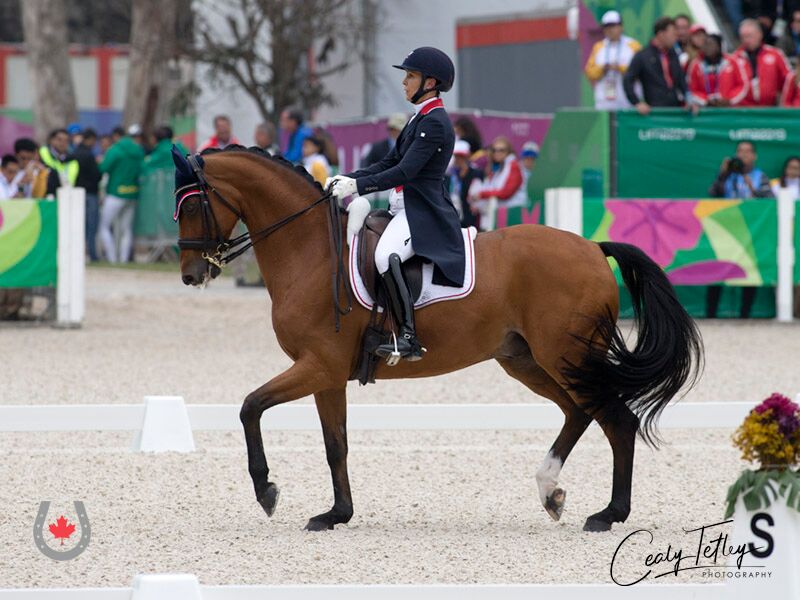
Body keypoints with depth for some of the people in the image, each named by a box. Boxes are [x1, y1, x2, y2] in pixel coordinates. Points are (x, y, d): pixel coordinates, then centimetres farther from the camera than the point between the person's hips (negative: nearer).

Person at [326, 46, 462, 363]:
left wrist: (357, 186, -23)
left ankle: (408, 338, -36)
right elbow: (389, 163, 20)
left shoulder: (434, 123, -13)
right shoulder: (420, 119, 18)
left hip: (424, 214, -11)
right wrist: (347, 179, 7)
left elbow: (404, 172, -21)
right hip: (405, 209, 11)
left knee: (386, 255, -35)